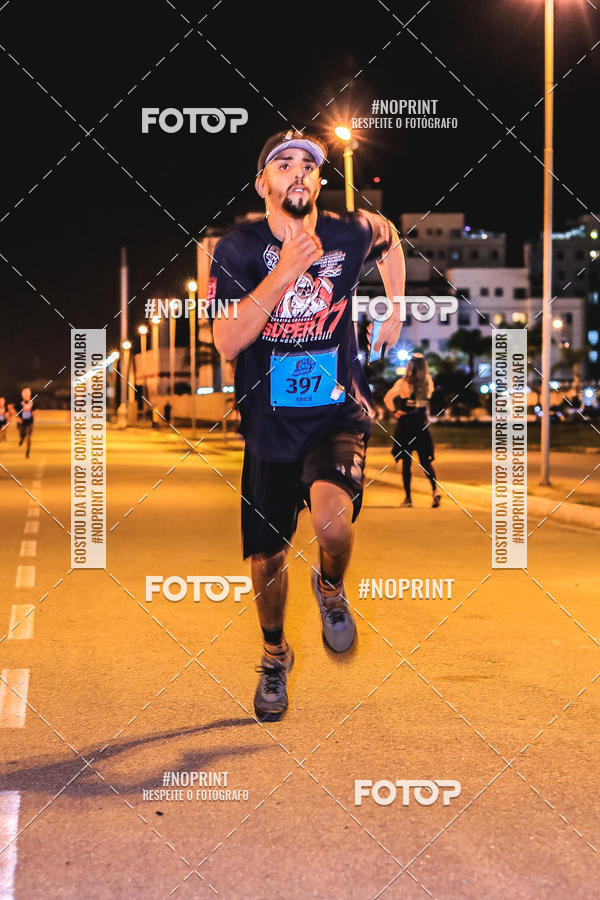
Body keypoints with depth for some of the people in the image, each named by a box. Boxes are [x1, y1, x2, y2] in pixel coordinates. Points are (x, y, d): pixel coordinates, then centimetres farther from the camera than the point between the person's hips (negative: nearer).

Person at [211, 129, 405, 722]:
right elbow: (227, 344, -22)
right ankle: (274, 654, 40)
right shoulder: (238, 249, -10)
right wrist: (285, 272, -28)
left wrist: (395, 312, 17)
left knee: (333, 521, -30)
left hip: (337, 413, -1)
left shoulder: (350, 234, -6)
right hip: (268, 424, 1)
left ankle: (330, 586, 6)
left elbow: (390, 239, 20)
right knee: (266, 558, 11)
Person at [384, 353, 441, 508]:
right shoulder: (428, 382, -2)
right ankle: (435, 490, -13)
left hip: (405, 424, -3)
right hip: (422, 424, 3)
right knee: (425, 461, 9)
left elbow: (387, 398, -16)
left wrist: (395, 411, -2)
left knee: (406, 462, 7)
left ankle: (408, 497, 7)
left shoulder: (403, 383, -11)